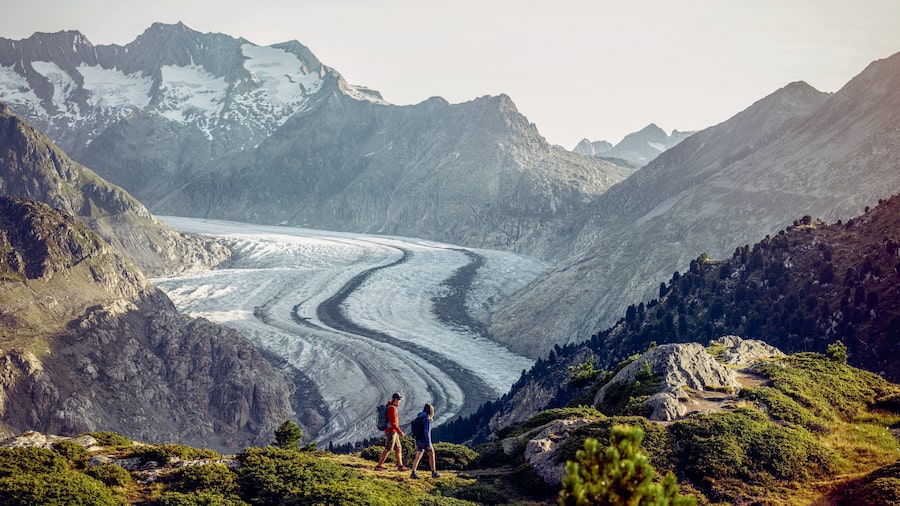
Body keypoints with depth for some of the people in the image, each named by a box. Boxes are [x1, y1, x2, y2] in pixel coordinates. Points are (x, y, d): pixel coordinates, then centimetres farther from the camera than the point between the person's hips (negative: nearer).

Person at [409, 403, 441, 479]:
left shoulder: (419, 418, 9)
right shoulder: (427, 419, -18)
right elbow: (426, 432, -23)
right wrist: (429, 444, -21)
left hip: (418, 440, 7)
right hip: (425, 441, -7)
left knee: (418, 457, 4)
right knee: (431, 455, 10)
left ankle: (413, 473, -7)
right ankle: (434, 473, 19)